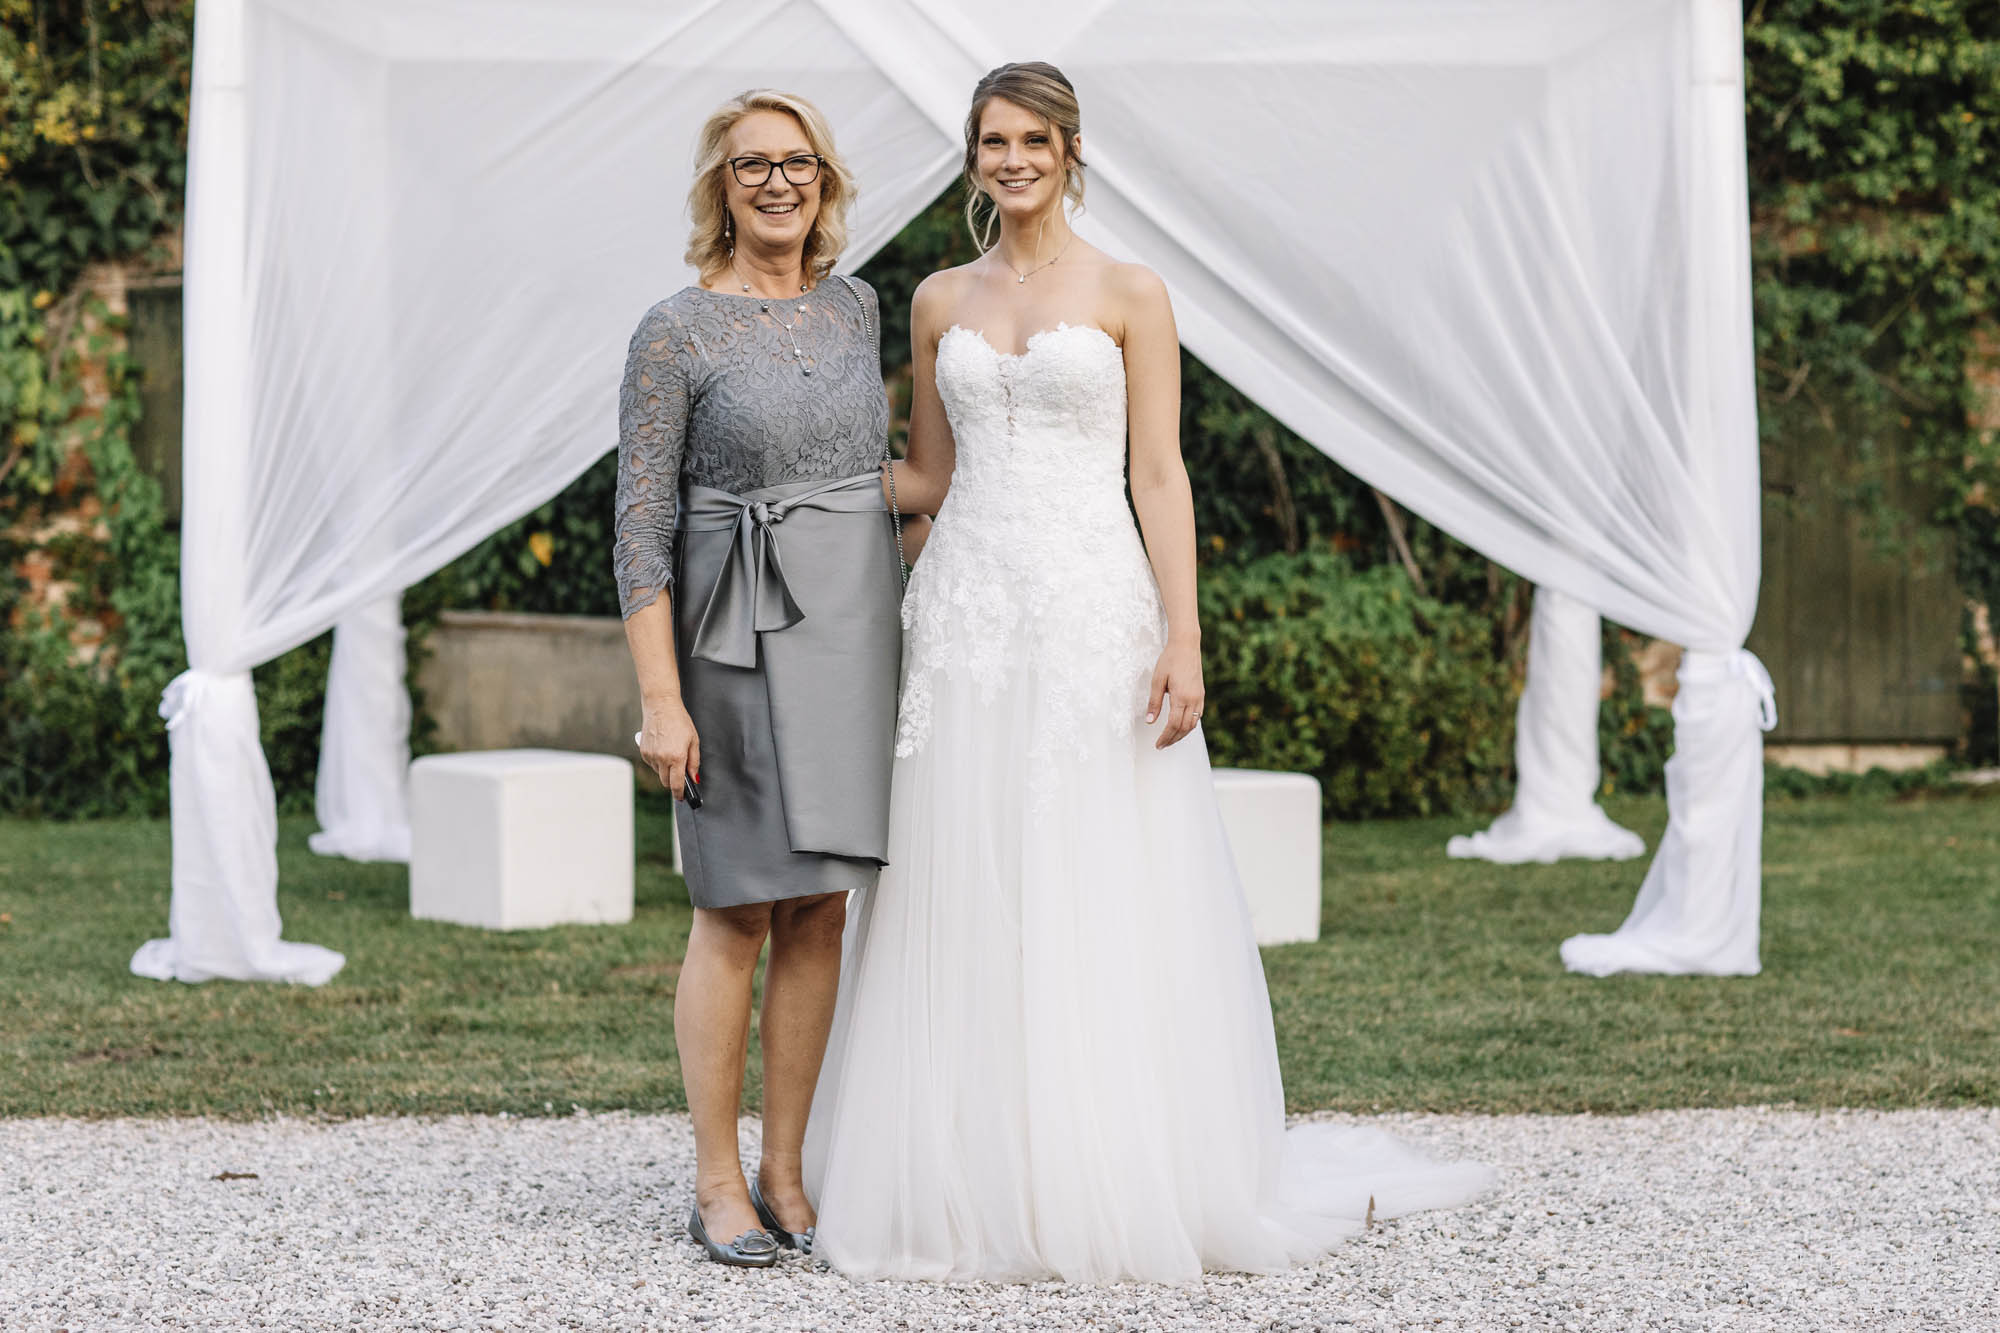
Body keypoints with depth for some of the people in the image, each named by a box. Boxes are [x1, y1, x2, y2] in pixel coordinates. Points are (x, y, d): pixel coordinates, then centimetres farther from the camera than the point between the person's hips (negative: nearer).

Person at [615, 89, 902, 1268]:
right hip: (741, 636, -5)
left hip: (856, 625, 5)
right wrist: (660, 698, -14)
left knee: (822, 910, 6)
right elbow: (642, 526, -8)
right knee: (740, 910, -3)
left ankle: (786, 1173, 14)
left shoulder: (855, 306, 10)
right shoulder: (677, 332, -6)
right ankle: (718, 1183, 7)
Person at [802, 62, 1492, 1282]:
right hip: (968, 617, 4)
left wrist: (1183, 640, -11)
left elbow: (1160, 474, -3)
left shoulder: (1129, 296, 2)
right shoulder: (941, 302, 13)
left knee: (1106, 904, -3)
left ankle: (1126, 1184, 6)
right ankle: (977, 1185, 9)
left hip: (1093, 620, -3)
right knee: (964, 914, 2)